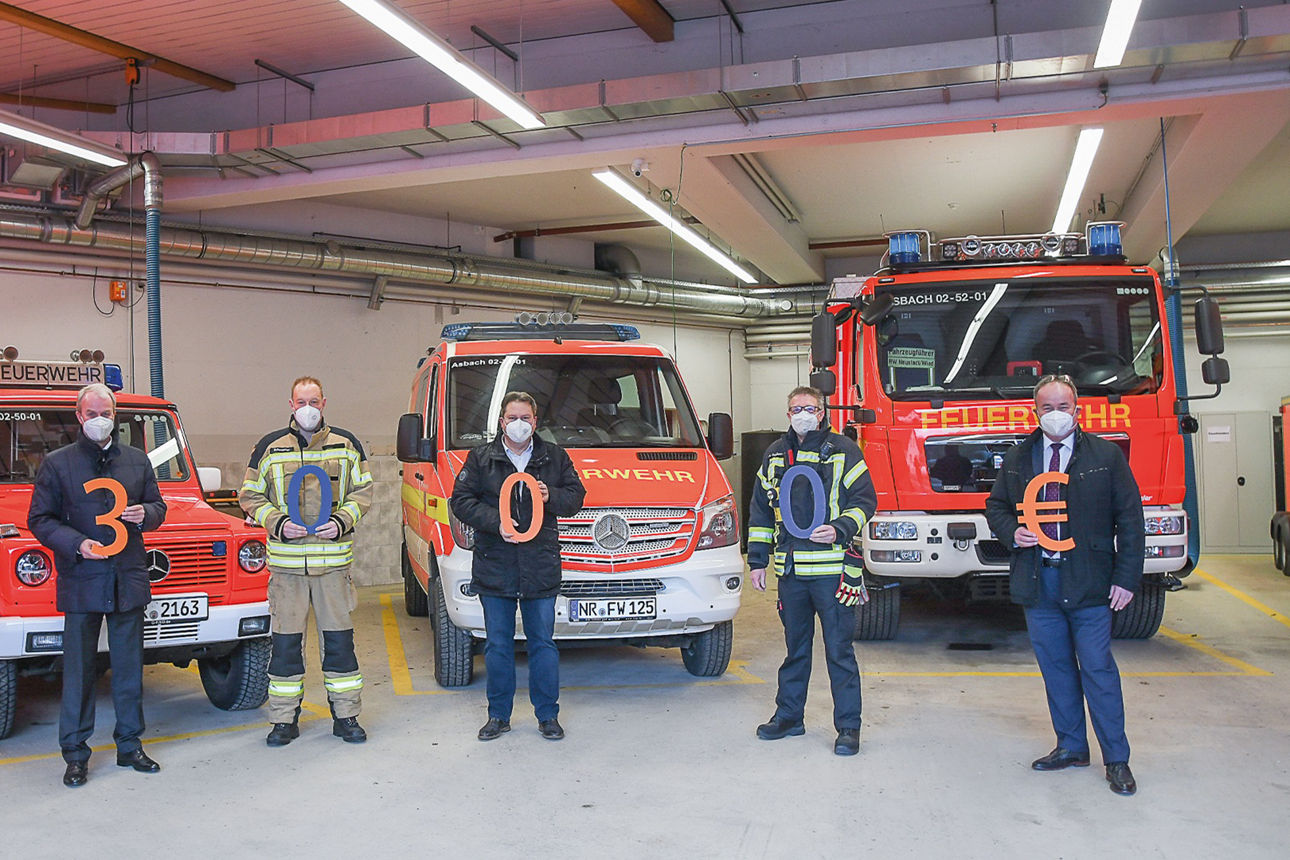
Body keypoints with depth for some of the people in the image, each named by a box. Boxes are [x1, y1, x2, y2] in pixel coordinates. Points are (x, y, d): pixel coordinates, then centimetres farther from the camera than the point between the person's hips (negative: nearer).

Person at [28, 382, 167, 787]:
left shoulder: (137, 460, 9)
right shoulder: (57, 463, 2)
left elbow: (158, 506, 17)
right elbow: (39, 520, 1)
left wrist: (145, 514, -7)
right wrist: (76, 544, -15)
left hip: (129, 579, 2)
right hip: (80, 581, -2)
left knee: (129, 666, 9)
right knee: (78, 669, 4)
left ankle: (129, 745, 21)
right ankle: (75, 753, 15)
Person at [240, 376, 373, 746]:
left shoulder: (346, 444, 6)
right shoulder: (270, 447, 4)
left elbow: (362, 490, 10)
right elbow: (250, 495, 8)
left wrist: (342, 521, -7)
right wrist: (277, 523, -8)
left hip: (333, 559, 0)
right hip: (286, 559, 0)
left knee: (339, 638, 5)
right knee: (286, 640, 5)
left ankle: (346, 716, 16)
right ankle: (284, 719, 17)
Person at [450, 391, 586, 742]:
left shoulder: (555, 457, 9)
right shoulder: (480, 458, 5)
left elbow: (576, 496, 11)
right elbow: (461, 500, 1)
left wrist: (551, 497, -10)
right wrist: (495, 522, -13)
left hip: (541, 568, 0)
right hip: (494, 567, 0)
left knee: (543, 643, 6)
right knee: (497, 645, 8)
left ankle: (547, 715, 18)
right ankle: (498, 715, 21)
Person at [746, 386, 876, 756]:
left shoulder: (843, 451, 0)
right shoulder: (774, 455, 14)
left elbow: (864, 500, -1)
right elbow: (761, 511, 18)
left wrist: (839, 530, -18)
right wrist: (757, 560, 14)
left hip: (832, 568, -4)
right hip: (790, 570, 4)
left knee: (839, 649, 0)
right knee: (795, 646, 15)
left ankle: (848, 726, 9)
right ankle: (789, 715, 27)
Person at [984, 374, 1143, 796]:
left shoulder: (1106, 456, 1)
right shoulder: (1017, 459, 9)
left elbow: (1129, 519, 0)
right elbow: (996, 505, 20)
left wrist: (1126, 577, -7)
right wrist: (1012, 532, -3)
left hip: (1088, 583, -3)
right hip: (1037, 582, 4)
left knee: (1098, 669, -2)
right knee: (1055, 667, 11)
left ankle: (1116, 759, 9)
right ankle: (1071, 747, 24)